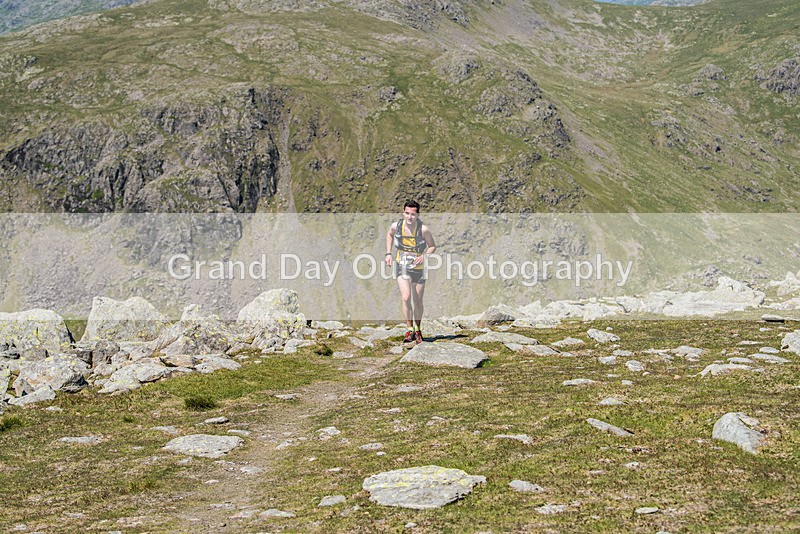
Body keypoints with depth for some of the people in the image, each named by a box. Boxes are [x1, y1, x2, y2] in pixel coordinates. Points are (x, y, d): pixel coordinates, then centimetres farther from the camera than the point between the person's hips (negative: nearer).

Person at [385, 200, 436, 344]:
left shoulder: (423, 229, -18)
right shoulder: (396, 226, -11)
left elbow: (432, 246, -3)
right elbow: (389, 234, 14)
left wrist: (424, 256, -22)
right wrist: (388, 253, 6)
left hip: (418, 267, 0)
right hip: (402, 266, 0)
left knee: (418, 302, 9)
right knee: (406, 298, -17)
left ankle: (418, 330, 30)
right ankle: (410, 330, -5)